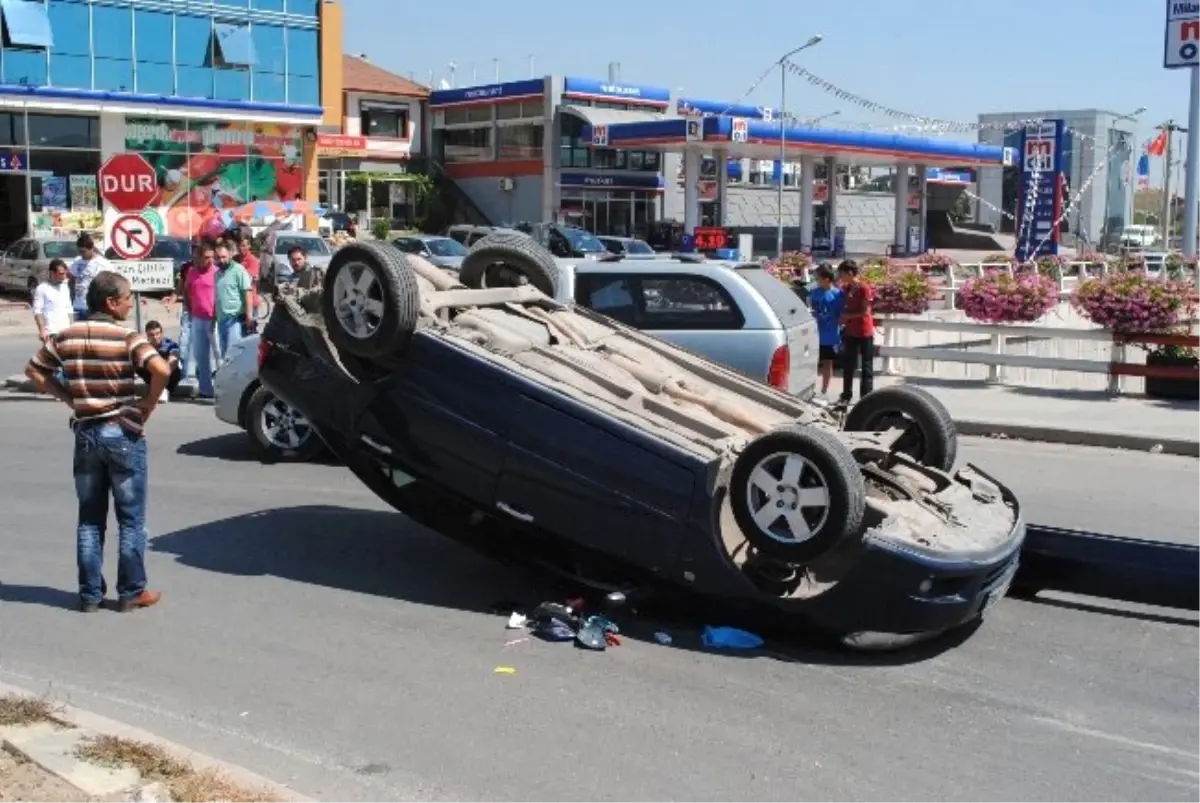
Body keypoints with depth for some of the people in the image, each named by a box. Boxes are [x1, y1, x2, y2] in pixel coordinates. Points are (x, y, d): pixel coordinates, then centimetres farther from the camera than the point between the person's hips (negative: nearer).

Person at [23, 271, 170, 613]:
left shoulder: (66, 336, 3)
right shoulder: (126, 337, -13)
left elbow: (34, 371, 13)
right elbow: (161, 370, -27)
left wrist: (68, 397, 11)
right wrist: (149, 403, -12)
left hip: (85, 434, 5)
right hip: (123, 434, -5)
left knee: (90, 518, 13)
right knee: (131, 519, 7)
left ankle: (90, 594, 16)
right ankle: (132, 592, 12)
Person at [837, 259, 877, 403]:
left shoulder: (864, 288, -15)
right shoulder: (846, 288, 6)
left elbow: (865, 312, -17)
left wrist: (846, 316, -13)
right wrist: (843, 318, -2)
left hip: (865, 333, -7)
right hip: (850, 332, 7)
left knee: (866, 367, 2)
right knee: (847, 365, 11)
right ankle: (846, 395, 20)